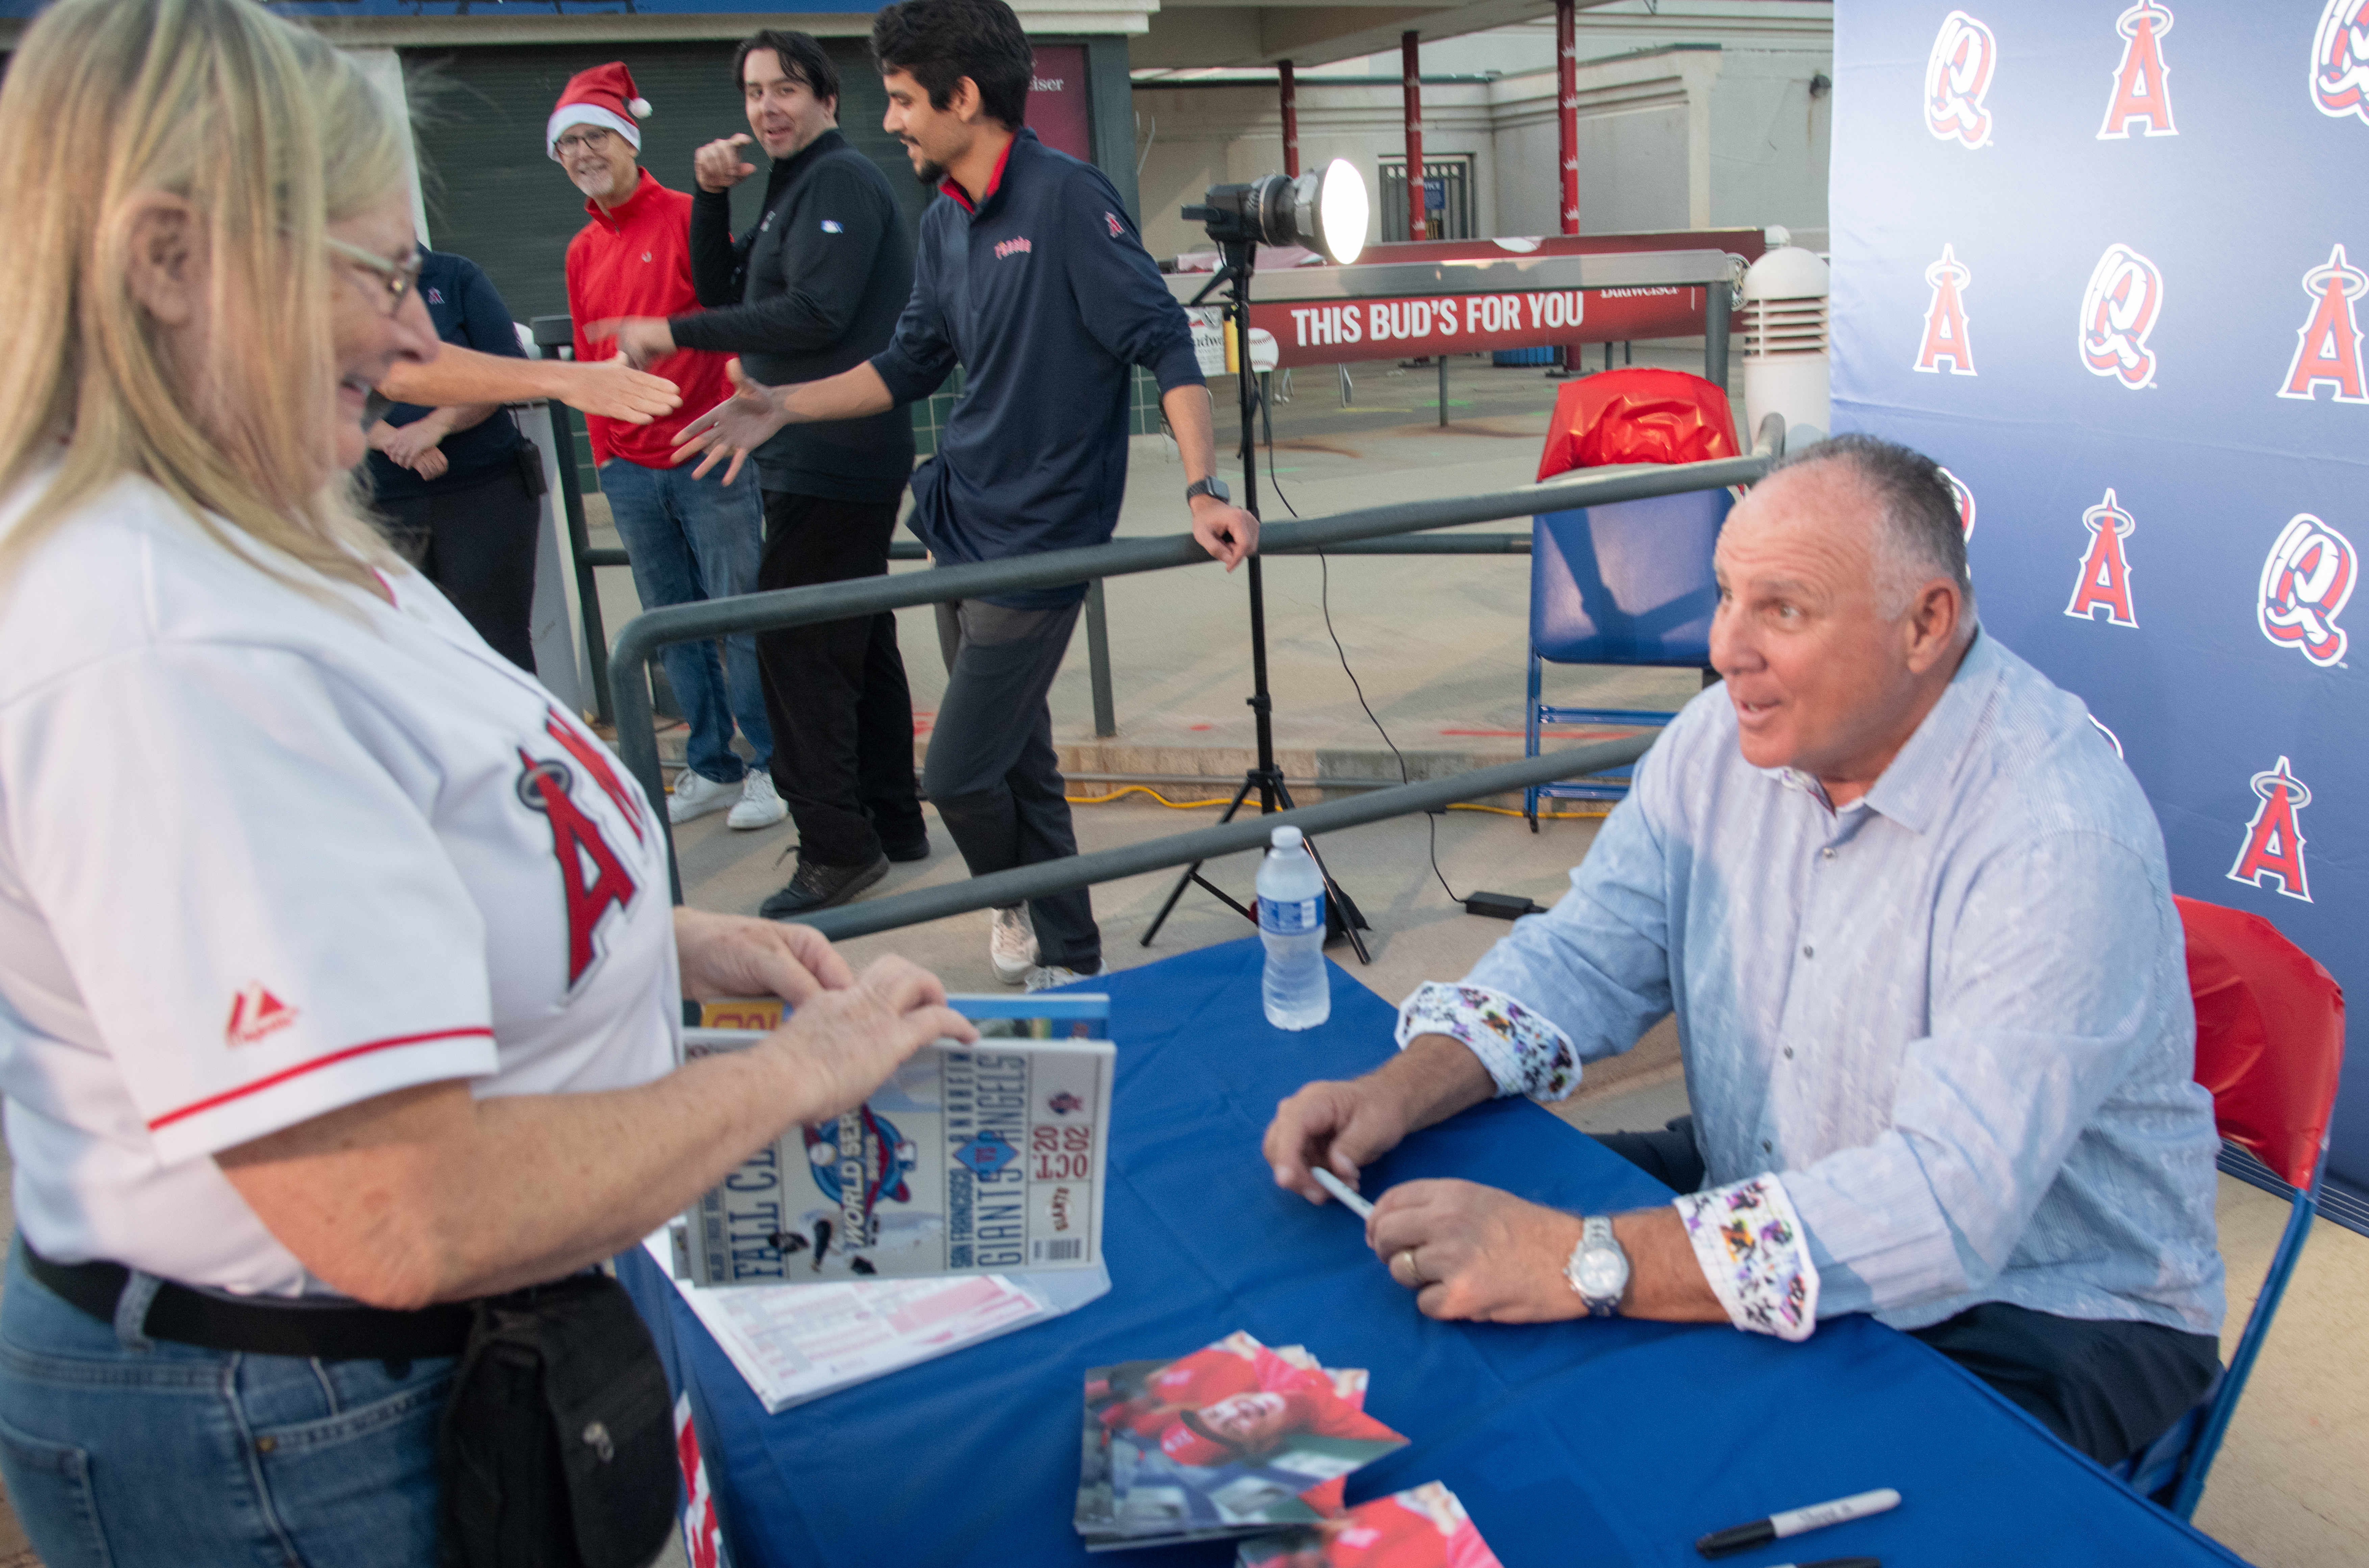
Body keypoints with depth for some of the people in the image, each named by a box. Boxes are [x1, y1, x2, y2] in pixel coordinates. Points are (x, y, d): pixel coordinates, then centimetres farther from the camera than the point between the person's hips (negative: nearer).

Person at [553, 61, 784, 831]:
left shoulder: (687, 218, -3)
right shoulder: (582, 251, 14)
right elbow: (589, 357, 19)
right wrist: (604, 454, 14)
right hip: (630, 471, 6)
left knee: (740, 615, -1)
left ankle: (774, 766, 10)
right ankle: (712, 767, 20)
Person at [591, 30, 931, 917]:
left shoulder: (841, 181, -10)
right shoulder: (794, 189, 20)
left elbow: (816, 313, -22)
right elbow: (724, 291, 19)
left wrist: (676, 334, -18)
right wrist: (713, 200, 4)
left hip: (832, 464, -10)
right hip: (820, 459, 10)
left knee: (797, 647, -10)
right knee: (857, 640, 14)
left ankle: (837, 846, -5)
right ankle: (891, 824, 24)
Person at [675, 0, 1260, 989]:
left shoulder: (1068, 199, -14)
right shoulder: (944, 225, 10)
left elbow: (1162, 341, -17)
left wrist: (1204, 489, -27)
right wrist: (783, 408, 10)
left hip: (1037, 543, -8)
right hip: (960, 527, 8)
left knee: (958, 776, -5)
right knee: (1019, 763, 14)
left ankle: (1024, 908, 25)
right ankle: (1067, 961, 28)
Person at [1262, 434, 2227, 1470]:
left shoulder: (2060, 836, -28)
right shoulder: (1726, 738, -5)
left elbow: (1951, 1202, -37)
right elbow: (1585, 956, 1)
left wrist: (1583, 1265, -42)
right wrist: (1400, 1093, -18)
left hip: (2040, 1313, -6)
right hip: (1760, 1197, 7)